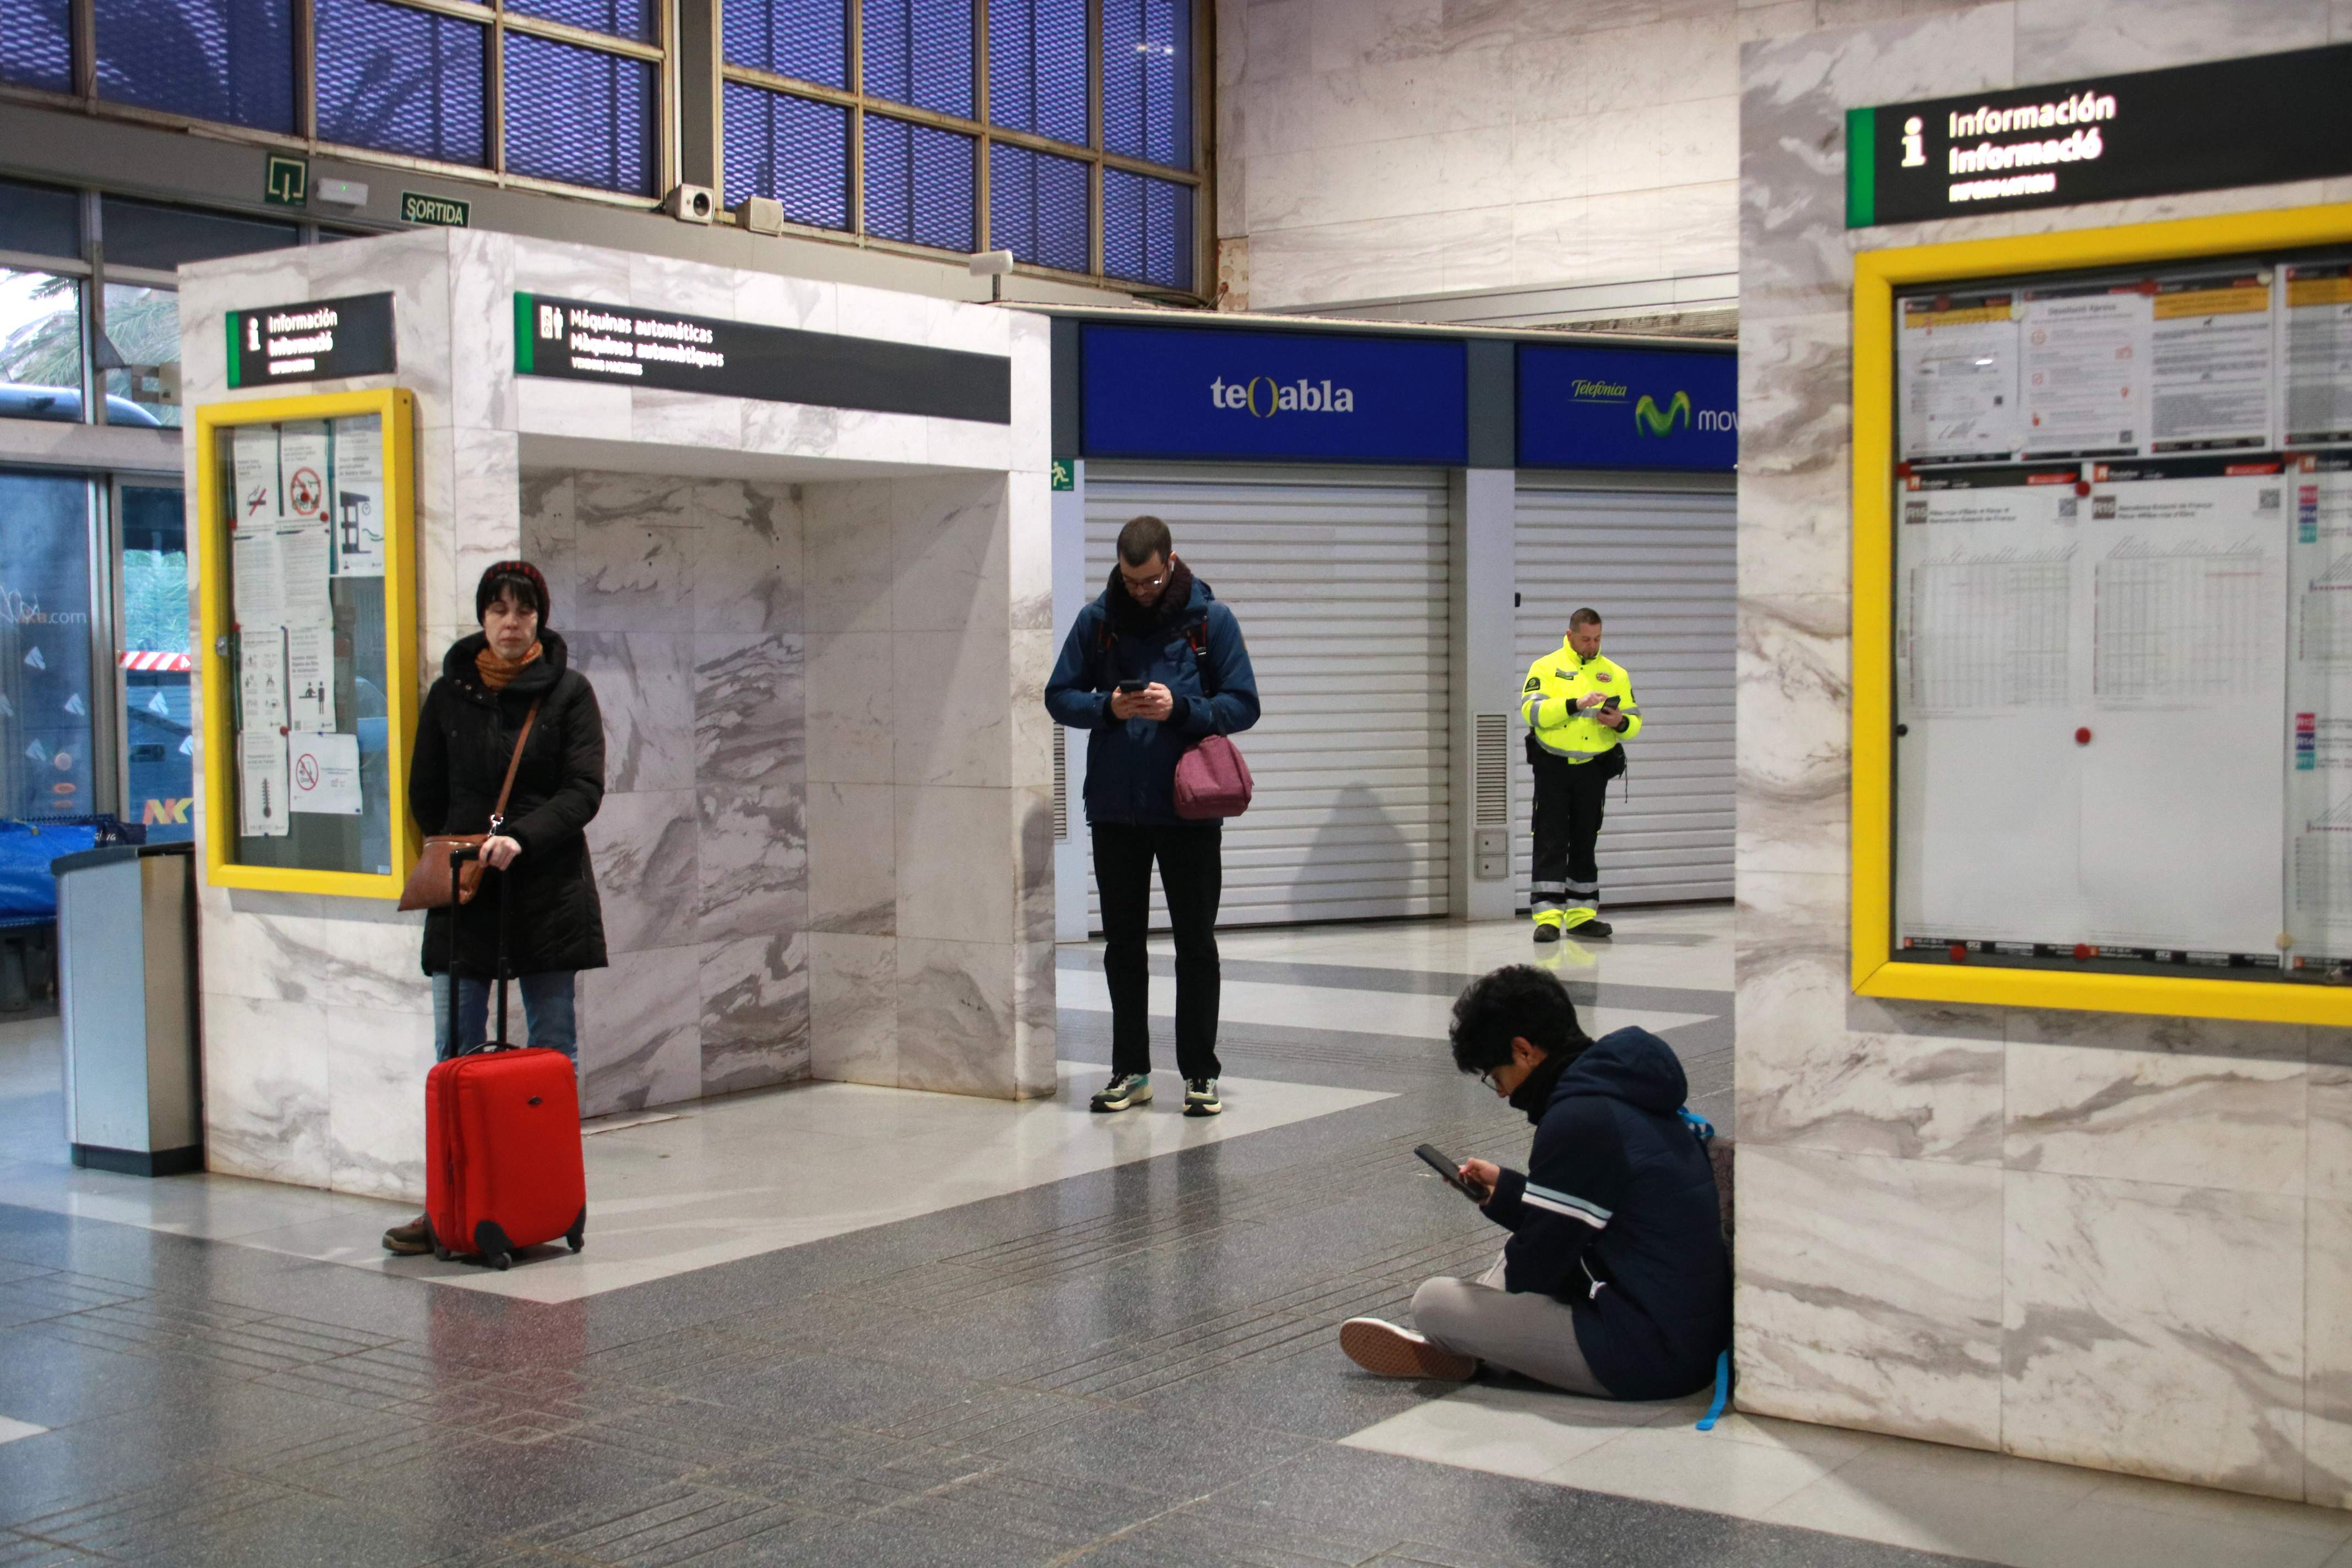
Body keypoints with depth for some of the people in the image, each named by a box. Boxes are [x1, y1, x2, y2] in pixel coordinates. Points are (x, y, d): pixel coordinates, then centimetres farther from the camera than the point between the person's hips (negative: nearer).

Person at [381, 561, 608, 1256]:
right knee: (456, 1054, -1)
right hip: (464, 894, 2)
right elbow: (425, 795, 15)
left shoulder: (569, 692, 2)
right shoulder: (449, 694, 10)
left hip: (549, 894, -2)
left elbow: (584, 790, -7)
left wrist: (521, 838, -20)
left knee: (554, 1053, 3)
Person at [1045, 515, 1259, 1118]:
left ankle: (1200, 1073, 12)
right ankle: (1131, 1070, 18)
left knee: (1196, 943, 4)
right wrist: (1108, 708, -13)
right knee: (1122, 942, 9)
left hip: (1188, 809, -2)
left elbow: (1243, 705, -2)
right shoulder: (1097, 620, 4)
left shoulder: (1211, 620, -1)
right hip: (1115, 808, 2)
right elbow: (1059, 697, 7)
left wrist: (1179, 708, -18)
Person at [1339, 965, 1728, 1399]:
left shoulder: (1577, 1120, -20)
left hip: (1650, 1362, -10)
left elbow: (1536, 1266, -12)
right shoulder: (1629, 1092, 9)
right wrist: (1506, 1191, 20)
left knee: (1433, 1301, -7)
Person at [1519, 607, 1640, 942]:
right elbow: (1530, 710, -14)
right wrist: (1576, 704, -24)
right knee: (1551, 843, -5)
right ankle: (1548, 918, -5)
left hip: (1593, 771, 3)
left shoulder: (1616, 674, 10)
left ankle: (1581, 915, 17)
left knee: (1585, 844, 10)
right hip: (1552, 767, -3)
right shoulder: (1546, 667, 0)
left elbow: (1634, 722, 9)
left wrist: (1620, 723, -15)